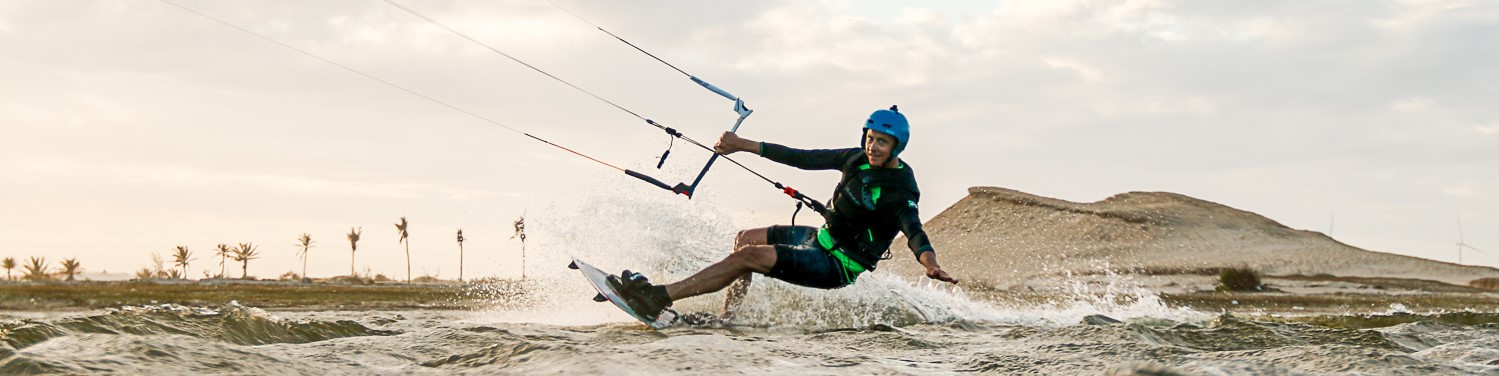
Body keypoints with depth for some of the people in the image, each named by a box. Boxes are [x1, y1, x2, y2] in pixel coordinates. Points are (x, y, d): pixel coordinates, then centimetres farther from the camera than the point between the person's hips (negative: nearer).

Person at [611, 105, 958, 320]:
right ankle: (727, 317, 18)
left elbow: (914, 231, -39)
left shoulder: (900, 191, -23)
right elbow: (805, 158, 4)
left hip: (837, 266, -9)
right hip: (822, 238, 9)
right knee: (745, 238, 18)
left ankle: (658, 299, -19)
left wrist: (930, 263, -62)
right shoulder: (858, 159, -1)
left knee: (749, 255, -19)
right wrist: (745, 145, 6)